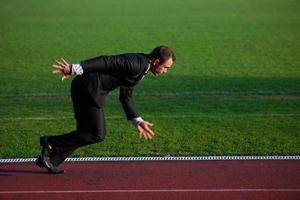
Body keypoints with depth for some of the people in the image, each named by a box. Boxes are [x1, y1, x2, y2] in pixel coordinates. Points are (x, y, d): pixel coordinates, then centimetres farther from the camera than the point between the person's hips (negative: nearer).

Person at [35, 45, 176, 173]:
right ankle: (50, 142, 1)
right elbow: (106, 61, -25)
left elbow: (126, 97, 22)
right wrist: (74, 69, -31)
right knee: (97, 135, -4)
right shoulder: (136, 63, -15)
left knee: (86, 133, 14)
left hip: (90, 89, 10)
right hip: (88, 88, -10)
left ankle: (49, 160, 17)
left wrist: (138, 121, 19)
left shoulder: (141, 68, 16)